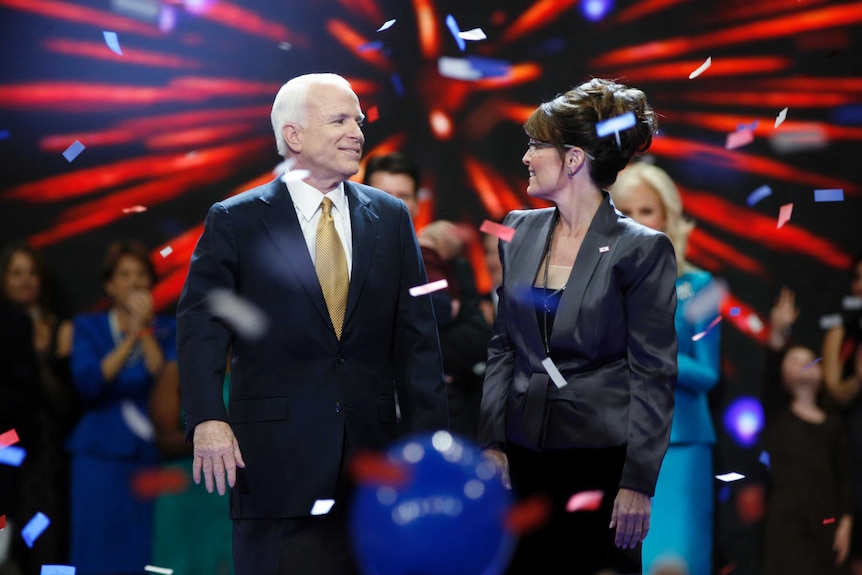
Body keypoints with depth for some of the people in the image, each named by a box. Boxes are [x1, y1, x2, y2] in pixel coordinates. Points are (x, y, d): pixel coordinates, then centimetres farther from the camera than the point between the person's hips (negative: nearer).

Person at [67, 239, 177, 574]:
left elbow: (169, 383, -6)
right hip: (101, 458, -1)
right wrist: (130, 339, -11)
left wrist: (146, 331, -8)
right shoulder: (89, 327, 9)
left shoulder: (166, 329, 10)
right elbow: (89, 383, -8)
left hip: (152, 457, 1)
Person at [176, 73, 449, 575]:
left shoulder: (391, 218, 10)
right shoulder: (235, 223, 2)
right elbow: (202, 328, -3)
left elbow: (417, 337, 8)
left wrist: (429, 439, 1)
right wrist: (208, 419, -18)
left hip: (372, 453, 3)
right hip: (276, 457, -3)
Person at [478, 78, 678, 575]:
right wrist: (493, 442, 5)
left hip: (602, 459, -5)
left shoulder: (641, 249, -7)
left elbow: (654, 374, -8)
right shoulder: (520, 232, 9)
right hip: (525, 455, 5)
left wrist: (639, 483, -12)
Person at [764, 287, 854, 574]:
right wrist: (779, 332, -24)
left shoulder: (832, 422, 15)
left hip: (826, 519, 3)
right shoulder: (777, 415, 8)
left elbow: (844, 476, 10)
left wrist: (846, 522, -1)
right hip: (788, 518, -3)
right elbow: (770, 371, -9)